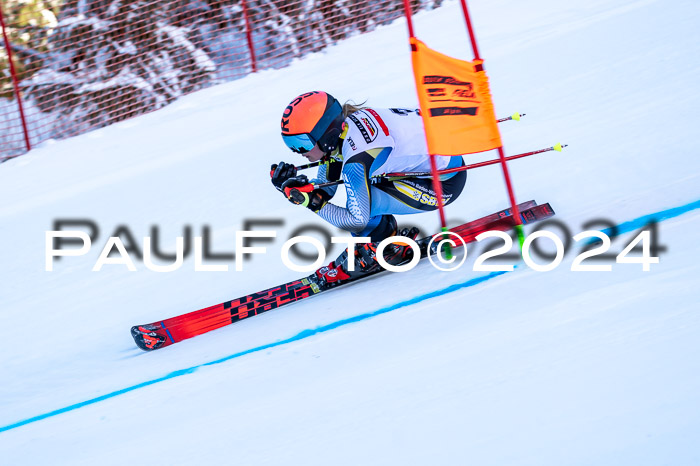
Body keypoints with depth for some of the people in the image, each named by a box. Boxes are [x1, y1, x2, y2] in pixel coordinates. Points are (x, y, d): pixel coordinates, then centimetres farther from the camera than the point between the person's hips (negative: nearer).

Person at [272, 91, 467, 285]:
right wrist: (294, 184, -9)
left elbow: (358, 221, -21)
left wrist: (313, 203, -25)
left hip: (447, 181, -9)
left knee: (363, 202, -20)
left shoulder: (357, 159, -30)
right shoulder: (339, 127, -5)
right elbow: (324, 188, 6)